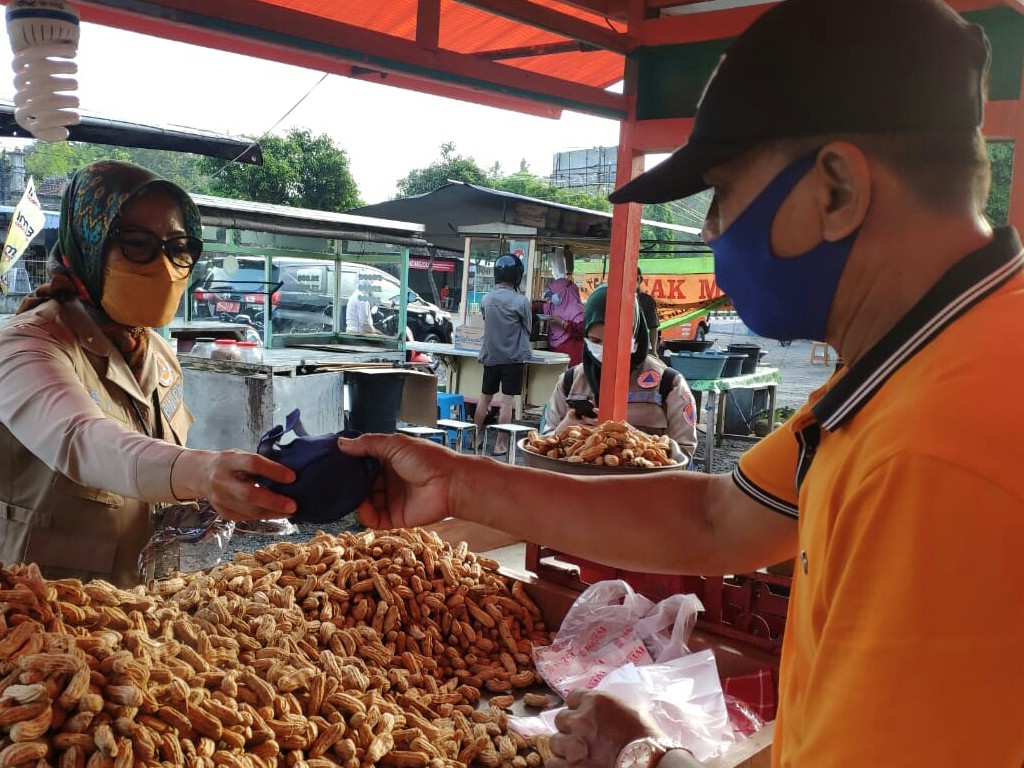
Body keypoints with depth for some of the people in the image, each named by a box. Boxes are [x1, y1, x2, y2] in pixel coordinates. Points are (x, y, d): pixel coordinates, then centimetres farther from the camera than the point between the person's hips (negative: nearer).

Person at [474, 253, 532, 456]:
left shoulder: (486, 299, 0)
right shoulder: (521, 301, -13)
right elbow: (528, 328, 0)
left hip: (490, 356, 4)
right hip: (513, 357, -4)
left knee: (485, 397, 15)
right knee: (507, 401, 0)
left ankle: (475, 437, 24)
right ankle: (500, 444, 2)